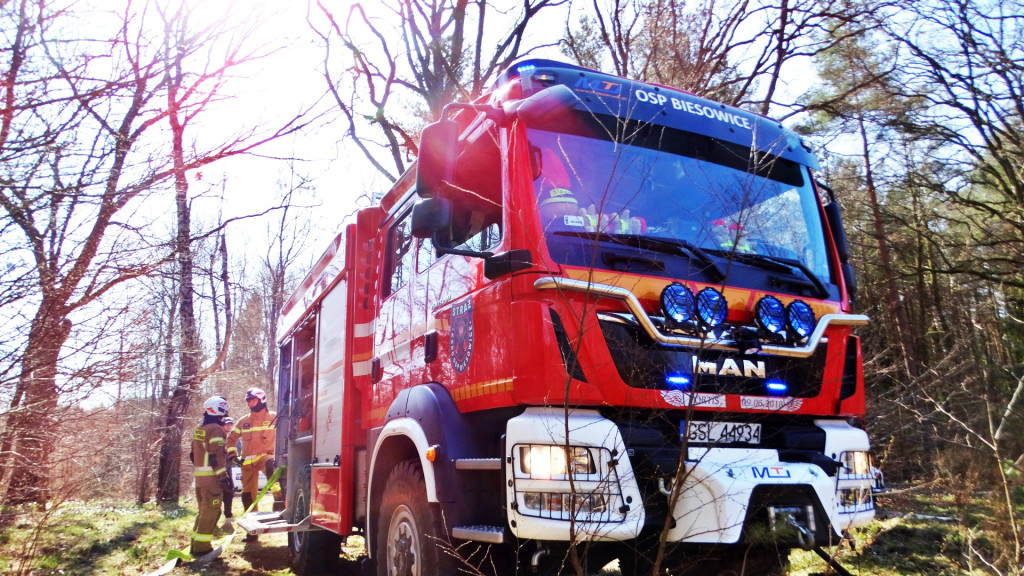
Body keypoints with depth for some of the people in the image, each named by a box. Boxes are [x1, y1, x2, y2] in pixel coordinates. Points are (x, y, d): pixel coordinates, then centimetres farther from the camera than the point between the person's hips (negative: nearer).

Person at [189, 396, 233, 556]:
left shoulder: (198, 429, 15)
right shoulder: (215, 429, -14)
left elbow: (194, 453, 20)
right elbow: (216, 455, -20)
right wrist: (223, 476, -19)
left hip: (199, 475, 9)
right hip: (211, 476, -9)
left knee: (204, 510, 18)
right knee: (211, 511, -3)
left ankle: (196, 544, 23)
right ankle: (202, 547, -2)